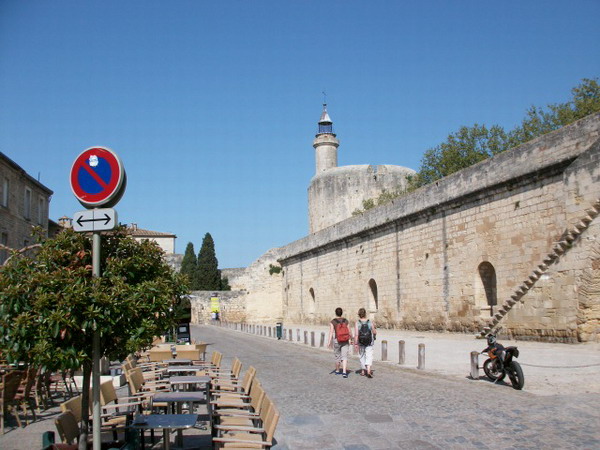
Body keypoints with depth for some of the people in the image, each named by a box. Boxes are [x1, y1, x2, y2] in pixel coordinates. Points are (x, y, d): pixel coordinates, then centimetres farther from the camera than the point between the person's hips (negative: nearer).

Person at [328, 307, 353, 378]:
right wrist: (350, 340, 15)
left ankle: (337, 371, 33)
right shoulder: (346, 321, -1)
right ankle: (344, 372, -17)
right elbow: (349, 331, 2)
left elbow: (331, 332, -16)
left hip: (336, 341, -1)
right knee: (344, 357, -1)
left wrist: (329, 342, -17)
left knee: (337, 356, 18)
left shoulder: (332, 322, -8)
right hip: (345, 341, 1)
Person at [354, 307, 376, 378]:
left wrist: (356, 343, -15)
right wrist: (374, 328, 23)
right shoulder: (370, 322, -8)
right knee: (369, 356, -2)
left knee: (362, 356, 18)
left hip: (360, 343, 1)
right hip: (369, 343, -1)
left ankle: (363, 371, 30)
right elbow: (375, 332, 2)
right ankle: (368, 370, -22)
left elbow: (356, 334, -19)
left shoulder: (357, 323, -12)